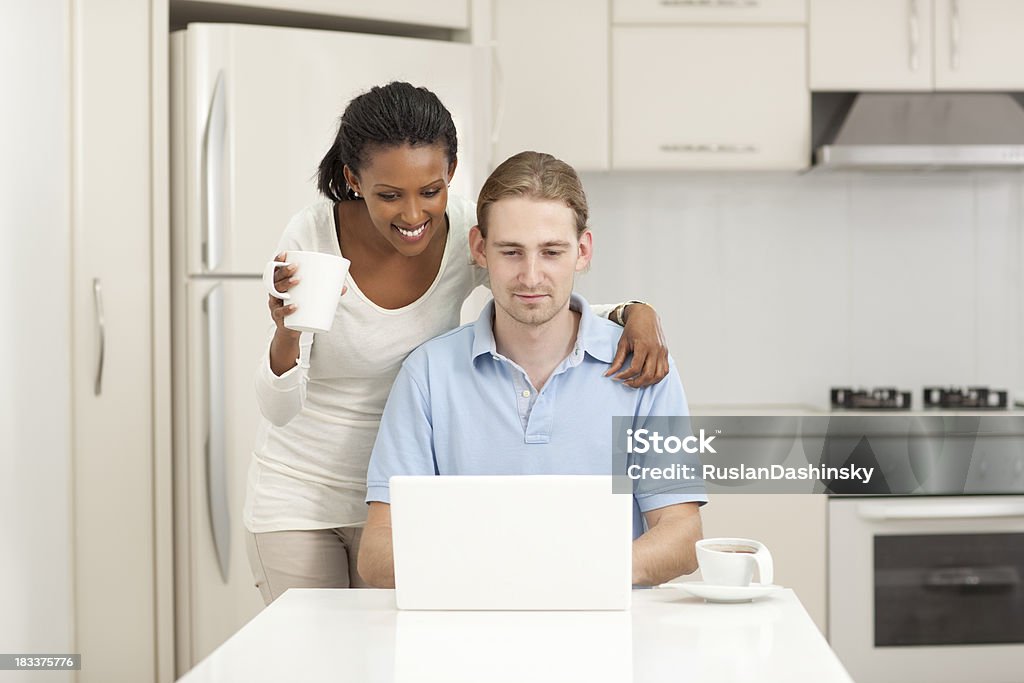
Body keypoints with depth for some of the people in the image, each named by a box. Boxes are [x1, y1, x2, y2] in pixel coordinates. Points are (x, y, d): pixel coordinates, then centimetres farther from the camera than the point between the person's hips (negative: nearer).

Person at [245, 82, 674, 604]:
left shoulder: (471, 231, -14)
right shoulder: (312, 236, -20)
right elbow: (277, 408, -19)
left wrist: (634, 313, -21)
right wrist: (286, 332, -39)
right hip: (298, 490, -2)